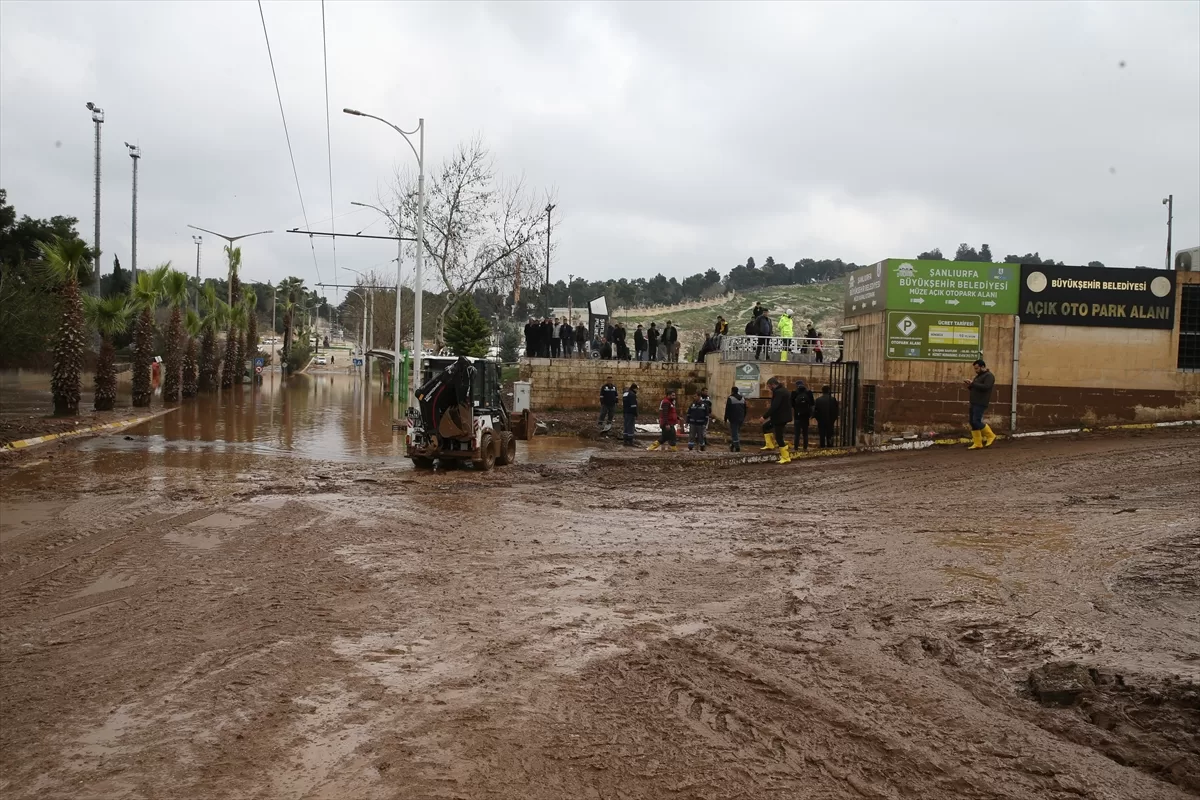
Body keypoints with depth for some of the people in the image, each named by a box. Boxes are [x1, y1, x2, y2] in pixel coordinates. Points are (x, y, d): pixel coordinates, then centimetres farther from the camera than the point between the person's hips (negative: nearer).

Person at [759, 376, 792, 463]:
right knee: (765, 426, 23)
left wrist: (765, 416, -24)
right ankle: (770, 445, 22)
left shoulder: (778, 392, -22)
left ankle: (786, 457, 3)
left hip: (780, 418, -10)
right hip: (784, 416, 10)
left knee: (779, 437, -2)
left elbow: (774, 407, -28)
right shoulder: (784, 390, 11)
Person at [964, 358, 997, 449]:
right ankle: (977, 444, 7)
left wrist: (973, 384, -18)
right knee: (973, 422, 5)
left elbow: (985, 387, -24)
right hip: (974, 403, 10)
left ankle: (990, 436, 2)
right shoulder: (978, 376, 20)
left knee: (976, 422, -15)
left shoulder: (989, 376, -8)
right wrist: (969, 385, 4)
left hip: (981, 404, -9)